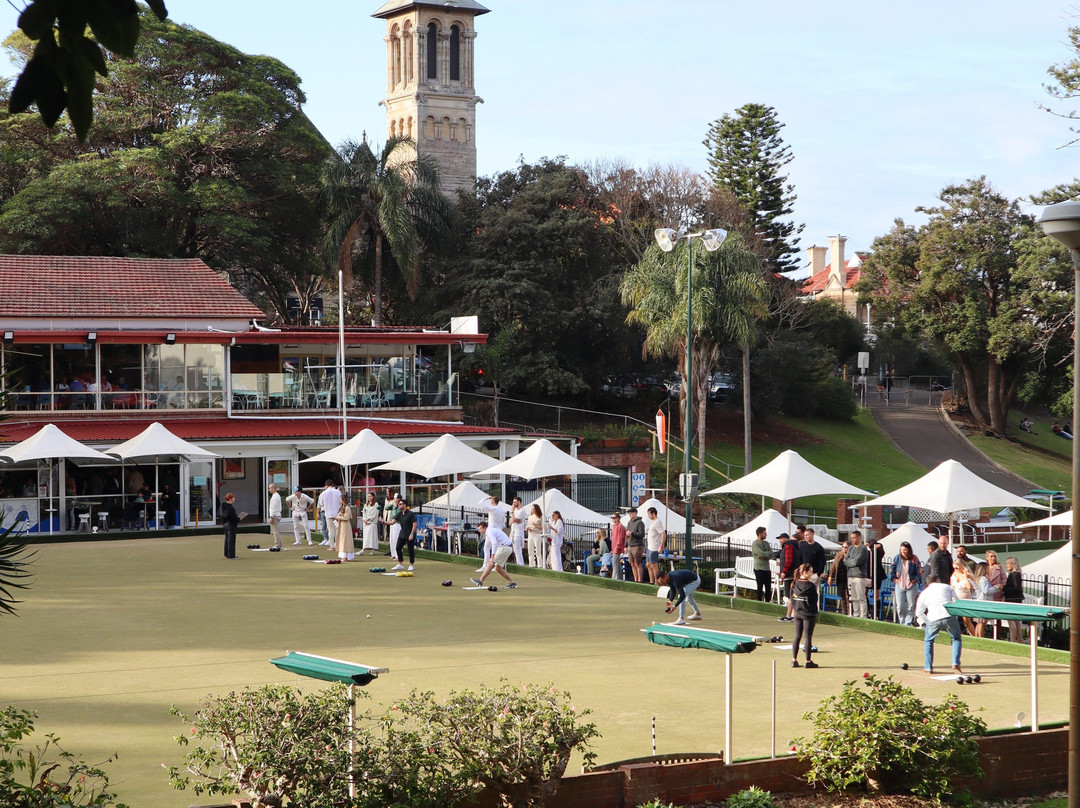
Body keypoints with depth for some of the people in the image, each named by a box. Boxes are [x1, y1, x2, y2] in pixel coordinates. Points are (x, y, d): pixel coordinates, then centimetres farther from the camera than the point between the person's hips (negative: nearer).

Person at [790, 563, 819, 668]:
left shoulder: (795, 584, 2)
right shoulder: (811, 586, -14)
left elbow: (792, 598, 8)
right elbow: (814, 600, -8)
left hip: (797, 613, 5)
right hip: (809, 614, -5)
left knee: (797, 637, 11)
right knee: (808, 637, 1)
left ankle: (794, 660, 12)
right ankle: (808, 661, 5)